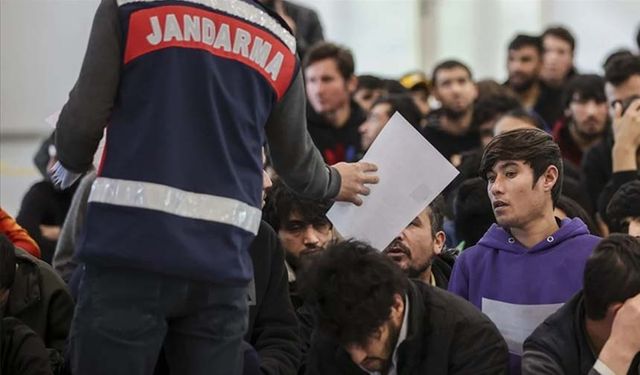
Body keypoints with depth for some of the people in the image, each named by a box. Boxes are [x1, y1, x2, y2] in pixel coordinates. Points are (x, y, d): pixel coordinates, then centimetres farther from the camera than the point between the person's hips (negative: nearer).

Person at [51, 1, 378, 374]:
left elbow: (84, 118, 0)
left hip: (129, 248, -3)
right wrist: (334, 182, 47)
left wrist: (70, 167, 22)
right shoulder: (279, 41, 13)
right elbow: (296, 159, 24)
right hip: (221, 265, 3)